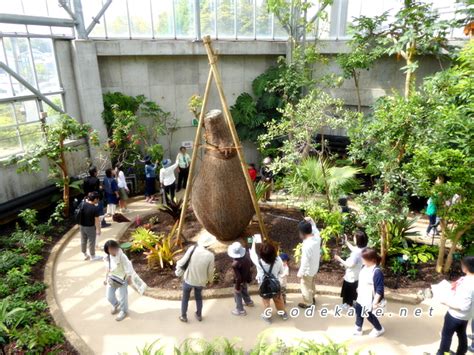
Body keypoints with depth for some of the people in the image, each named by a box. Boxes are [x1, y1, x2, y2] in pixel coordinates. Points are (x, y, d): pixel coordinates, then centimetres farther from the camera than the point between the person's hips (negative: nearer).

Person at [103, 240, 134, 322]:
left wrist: (129, 278, -19)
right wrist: (106, 278, 13)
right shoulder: (107, 257, -7)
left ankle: (123, 311, 34)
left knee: (122, 296, 8)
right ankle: (116, 305, 49)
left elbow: (128, 267, -19)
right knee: (109, 296, 15)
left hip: (122, 279, -6)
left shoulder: (122, 257, -25)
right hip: (111, 279, 6)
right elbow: (108, 269, 9)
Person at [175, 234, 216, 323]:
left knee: (185, 298, 24)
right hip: (200, 281, 1)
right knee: (198, 297, 28)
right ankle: (199, 315, 44)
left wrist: (178, 272, 2)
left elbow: (182, 262, -16)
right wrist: (210, 279, 12)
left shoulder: (192, 249, -23)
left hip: (188, 279, 0)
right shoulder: (210, 255, -21)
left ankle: (183, 316, 40)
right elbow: (210, 271, -8)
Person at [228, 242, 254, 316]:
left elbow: (238, 277, -30)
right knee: (244, 290, 34)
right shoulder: (246, 254, -20)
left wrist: (237, 288, -15)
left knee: (237, 294, 19)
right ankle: (249, 302, 57)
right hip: (247, 277, 7)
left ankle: (240, 310, 37)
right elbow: (251, 264, -1)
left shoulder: (235, 264, -40)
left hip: (240, 281, -7)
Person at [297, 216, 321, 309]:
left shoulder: (307, 245, -36)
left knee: (306, 287, 17)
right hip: (315, 267, 8)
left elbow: (305, 261, -28)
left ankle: (308, 303, 37)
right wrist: (311, 221, -3)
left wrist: (300, 273, -16)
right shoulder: (317, 237, -15)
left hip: (308, 270, -8)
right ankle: (312, 298, 52)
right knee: (312, 284, 30)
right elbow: (315, 229, 10)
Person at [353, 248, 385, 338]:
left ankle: (379, 329, 40)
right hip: (361, 297, 8)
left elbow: (379, 289, -28)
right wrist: (359, 288, 23)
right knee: (358, 311, 20)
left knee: (368, 314, 12)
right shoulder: (364, 267, -4)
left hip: (369, 299, -8)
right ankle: (358, 329, 42)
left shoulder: (377, 272, -31)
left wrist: (375, 302, -26)